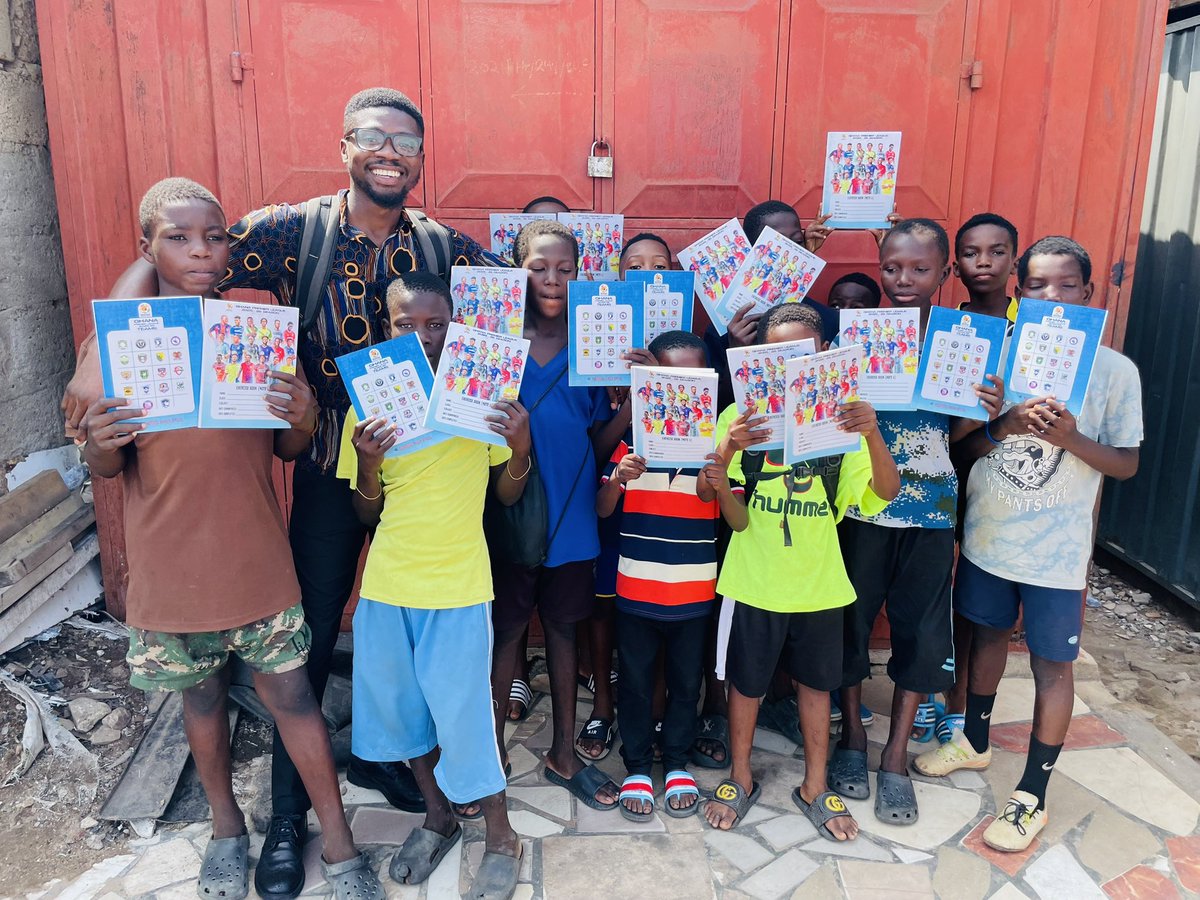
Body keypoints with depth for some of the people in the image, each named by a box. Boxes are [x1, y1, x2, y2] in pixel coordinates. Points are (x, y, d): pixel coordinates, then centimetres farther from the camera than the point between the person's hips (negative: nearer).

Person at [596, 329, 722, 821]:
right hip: (636, 589, 0)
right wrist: (617, 480, -23)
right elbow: (603, 510, -2)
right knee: (636, 682, 13)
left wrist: (714, 484, -30)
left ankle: (677, 763, 36)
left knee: (686, 682, 16)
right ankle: (637, 767, 32)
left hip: (695, 591, 0)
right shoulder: (632, 436, -3)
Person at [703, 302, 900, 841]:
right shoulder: (740, 418, -10)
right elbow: (738, 520, -12)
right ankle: (741, 779, 36)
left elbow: (885, 493, -17)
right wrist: (720, 483, -33)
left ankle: (815, 787, 36)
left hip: (819, 583, 2)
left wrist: (873, 436, -35)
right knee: (745, 683, 13)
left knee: (815, 682, 16)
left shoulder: (839, 416, -5)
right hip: (754, 583, -1)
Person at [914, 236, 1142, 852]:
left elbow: (1126, 464, -4)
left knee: (1052, 664, 5)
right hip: (988, 534, 3)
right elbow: (960, 443, -2)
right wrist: (1005, 426, -22)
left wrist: (1070, 438, -23)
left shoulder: (1114, 370, -7)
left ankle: (1032, 794, 21)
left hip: (1056, 547, -2)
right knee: (988, 635, 20)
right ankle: (974, 740, 42)